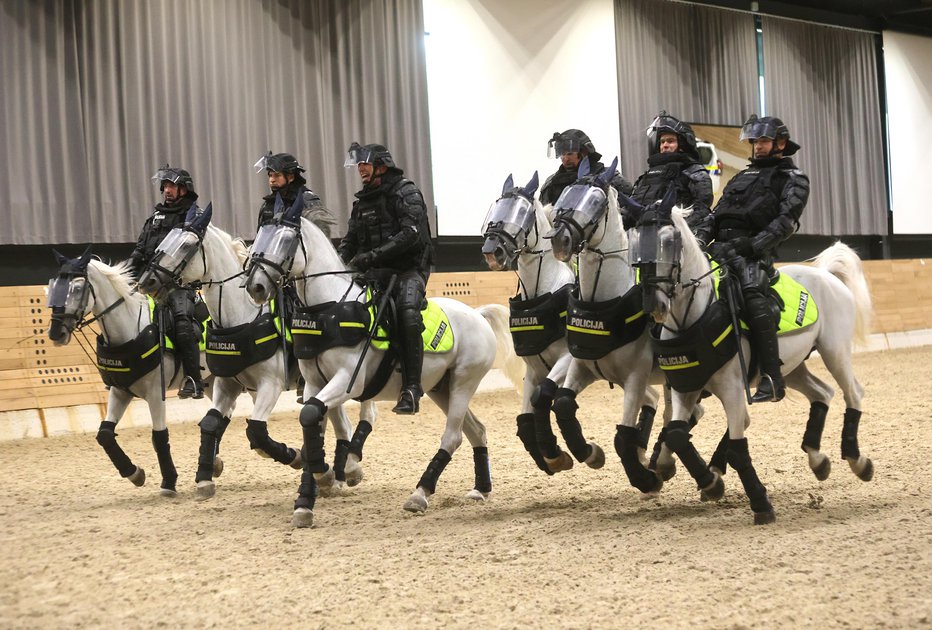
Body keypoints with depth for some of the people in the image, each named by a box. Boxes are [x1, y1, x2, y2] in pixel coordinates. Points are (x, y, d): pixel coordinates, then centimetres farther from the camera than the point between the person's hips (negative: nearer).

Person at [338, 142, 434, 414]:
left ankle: (411, 389, -33)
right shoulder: (362, 201, 18)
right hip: (376, 273, 7)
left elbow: (410, 234, -17)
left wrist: (372, 256, -24)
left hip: (409, 269, -7)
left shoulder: (406, 192, -3)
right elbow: (350, 240, 20)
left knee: (407, 308, -34)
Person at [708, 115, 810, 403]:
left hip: (753, 250, -7)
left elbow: (786, 221, -3)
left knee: (752, 291, -33)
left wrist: (755, 244, -18)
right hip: (720, 245, 7)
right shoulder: (743, 176, 34)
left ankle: (772, 378, -36)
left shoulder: (793, 179, 13)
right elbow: (718, 214, 29)